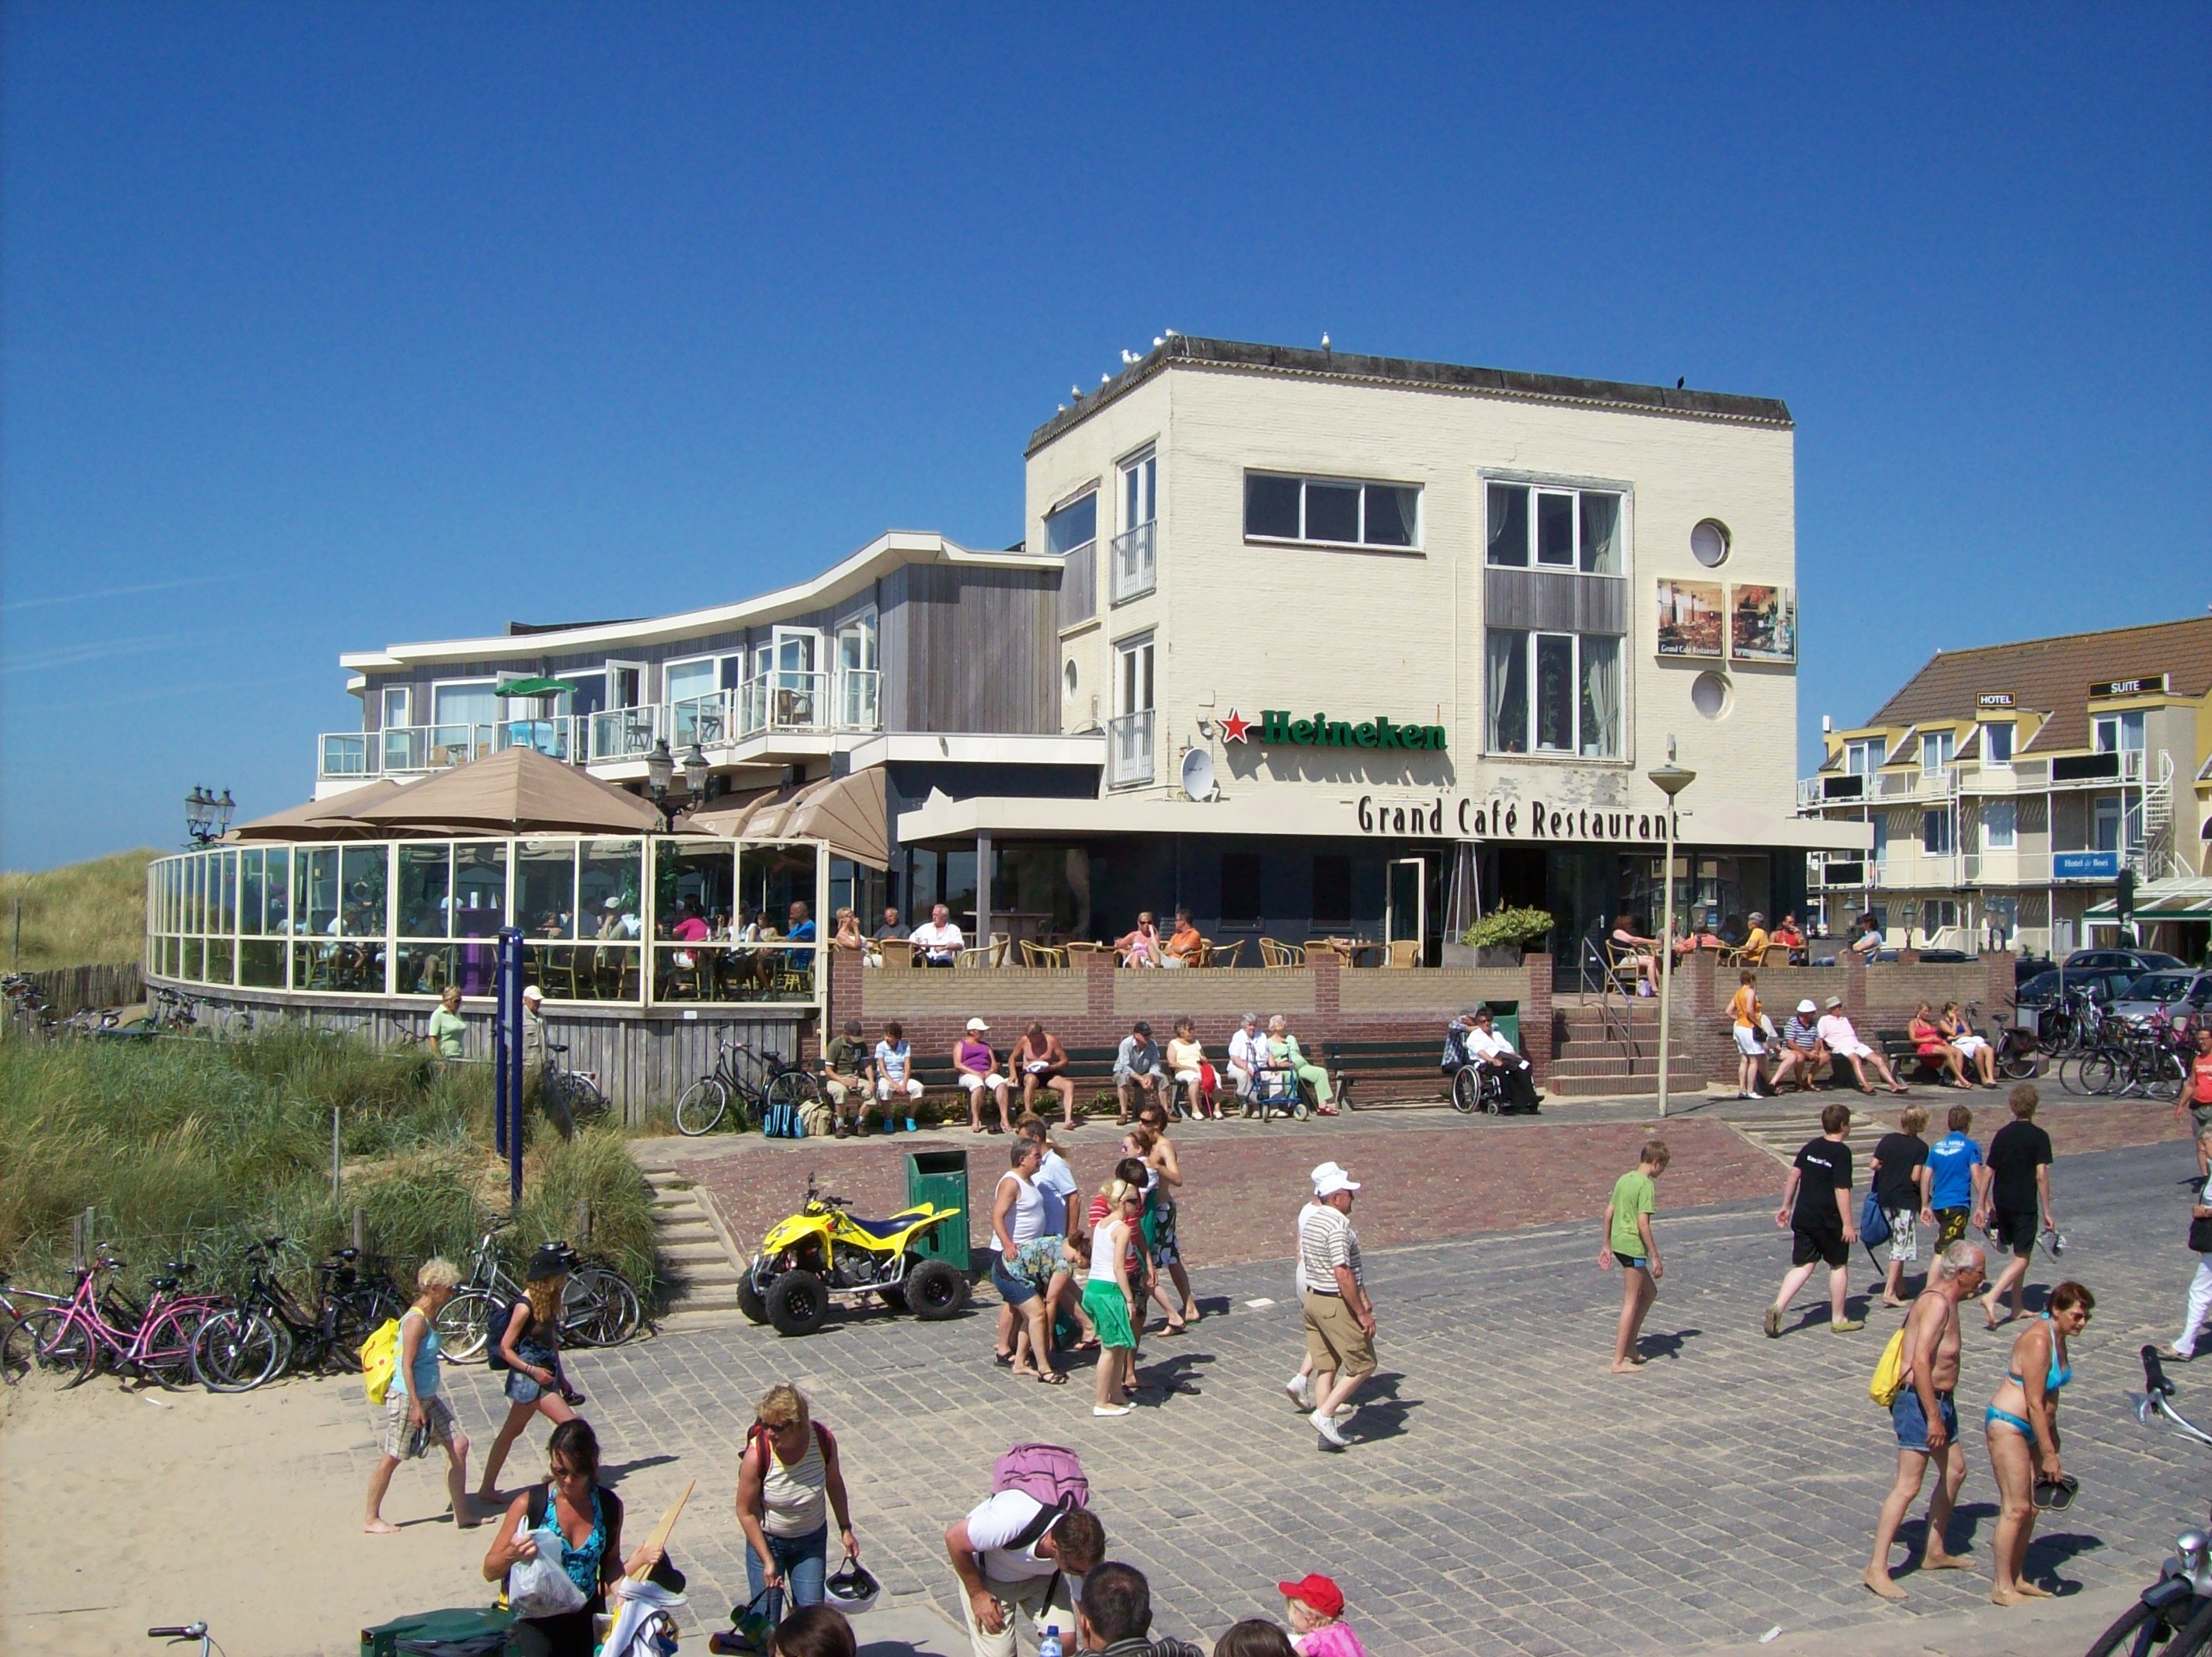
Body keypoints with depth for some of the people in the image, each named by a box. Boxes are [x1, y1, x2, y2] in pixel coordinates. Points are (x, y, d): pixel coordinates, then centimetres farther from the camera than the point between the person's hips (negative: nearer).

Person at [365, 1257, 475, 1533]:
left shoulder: (431, 1316, 8)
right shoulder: (416, 1320, -20)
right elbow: (406, 1365, -22)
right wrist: (416, 1406, -22)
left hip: (428, 1397, 9)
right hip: (406, 1397, -9)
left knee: (458, 1445, 6)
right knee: (392, 1458, 4)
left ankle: (462, 1514, 13)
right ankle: (371, 1519, 20)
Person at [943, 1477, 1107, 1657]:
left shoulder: (1084, 1550, -29)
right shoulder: (1011, 1520, -43)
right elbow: (954, 1537, -26)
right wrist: (977, 1594, -18)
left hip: (1041, 1576, 3)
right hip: (987, 1574, -3)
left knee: (1065, 1639, -16)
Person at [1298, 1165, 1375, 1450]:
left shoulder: (1310, 1218, 9)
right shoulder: (1338, 1226, -20)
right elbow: (1342, 1273, -25)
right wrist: (1363, 1312, -19)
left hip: (1313, 1298, 9)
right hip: (1337, 1304, -9)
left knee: (1325, 1367, 11)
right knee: (1363, 1365, 3)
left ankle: (1327, 1433, 13)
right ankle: (1324, 1414, -3)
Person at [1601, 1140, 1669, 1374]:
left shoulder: (1624, 1179, 11)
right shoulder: (1646, 1185, -14)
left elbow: (1609, 1213, 14)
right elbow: (1643, 1223, -19)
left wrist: (1606, 1245, 21)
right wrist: (1655, 1257, -16)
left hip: (1618, 1243, 9)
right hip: (1633, 1246, -9)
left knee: (1649, 1292, 22)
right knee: (1631, 1302, -3)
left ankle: (1629, 1345, 22)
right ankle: (1619, 1361, -2)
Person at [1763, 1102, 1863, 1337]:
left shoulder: (1811, 1146, 8)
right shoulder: (1841, 1152, -12)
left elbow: (1794, 1174, 10)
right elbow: (1842, 1190, -17)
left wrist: (1787, 1206, 18)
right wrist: (1848, 1224, -15)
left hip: (1802, 1218, 6)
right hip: (1829, 1221, -6)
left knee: (1803, 1265, 8)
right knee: (1838, 1265, 12)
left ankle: (1777, 1307, -10)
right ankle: (1838, 1319, 20)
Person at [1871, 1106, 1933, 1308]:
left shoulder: (1887, 1140, 1)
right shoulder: (1920, 1147, -9)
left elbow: (1875, 1165, -4)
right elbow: (1916, 1177, -15)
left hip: (1885, 1198, 5)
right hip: (1906, 1200, -5)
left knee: (1895, 1243, 19)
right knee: (1900, 1246, -2)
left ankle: (1899, 1286, 27)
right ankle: (1889, 1292, -8)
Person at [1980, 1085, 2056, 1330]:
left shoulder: (2002, 1134, 6)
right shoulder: (2039, 1137, -9)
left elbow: (1989, 1172, 8)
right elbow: (2041, 1175, -14)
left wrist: (1988, 1205, 18)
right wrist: (2047, 1212, -11)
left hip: (2002, 1204, 6)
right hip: (2025, 1205, -6)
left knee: (2017, 1254, 19)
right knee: (2022, 1259, -3)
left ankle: (2017, 1307, 23)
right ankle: (1992, 1296, -22)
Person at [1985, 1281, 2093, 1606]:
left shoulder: (2058, 1337, 7)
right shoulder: (2038, 1340, -22)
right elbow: (2034, 1402, -22)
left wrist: (2052, 1438, 21)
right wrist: (2050, 1454, -19)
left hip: (2031, 1429, 9)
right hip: (2008, 1426, -9)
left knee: (2030, 1507, 11)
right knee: (2016, 1508, -8)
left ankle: (2017, 1579, 21)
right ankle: (2003, 1588, -2)